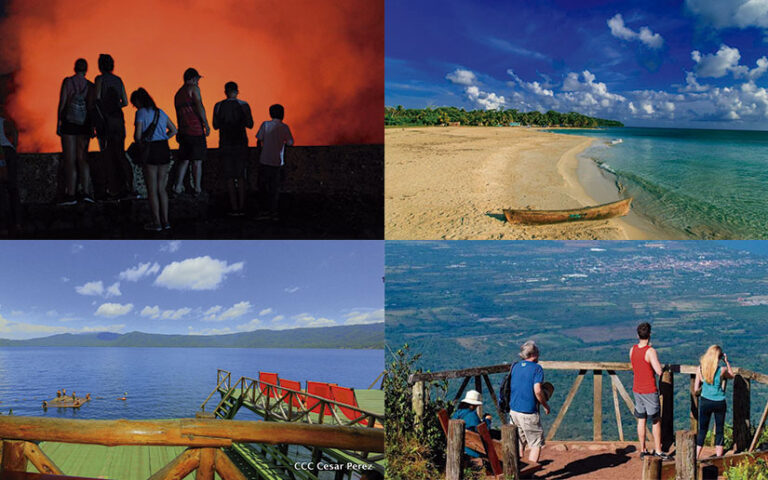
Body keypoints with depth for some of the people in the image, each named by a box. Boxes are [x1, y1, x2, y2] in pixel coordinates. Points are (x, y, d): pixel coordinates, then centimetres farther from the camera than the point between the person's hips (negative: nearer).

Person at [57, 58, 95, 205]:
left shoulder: (67, 81, -4)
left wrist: (58, 124, -3)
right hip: (84, 125, 2)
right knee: (82, 158, 9)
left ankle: (71, 194, -3)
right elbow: (91, 107, -1)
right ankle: (86, 192, -1)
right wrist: (92, 128, 3)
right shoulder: (90, 85, 2)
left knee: (69, 160, 0)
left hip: (69, 123, -2)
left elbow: (62, 103, -6)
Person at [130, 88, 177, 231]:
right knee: (161, 188, 13)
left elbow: (138, 135, -13)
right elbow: (173, 130, 18)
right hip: (164, 148, 6)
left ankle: (156, 222, 4)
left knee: (152, 189, 3)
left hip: (151, 150, -6)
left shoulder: (141, 113, -7)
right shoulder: (160, 112, 13)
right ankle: (165, 221, 13)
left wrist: (138, 141, 8)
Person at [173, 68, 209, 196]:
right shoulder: (193, 88, -3)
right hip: (196, 129, -7)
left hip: (183, 131, 7)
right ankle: (197, 188, 0)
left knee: (184, 160, 12)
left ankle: (178, 186, 5)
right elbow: (199, 107, -15)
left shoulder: (178, 94, 19)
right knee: (197, 161, -1)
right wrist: (206, 124, -11)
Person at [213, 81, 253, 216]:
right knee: (241, 177, 7)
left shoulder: (219, 106, -2)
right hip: (240, 144, 0)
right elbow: (250, 125, 0)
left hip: (226, 144, 0)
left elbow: (215, 126, 4)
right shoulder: (243, 105, -4)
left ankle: (234, 208, 0)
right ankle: (241, 207, 4)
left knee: (230, 177, 4)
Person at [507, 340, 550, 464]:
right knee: (536, 443, 5)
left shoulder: (515, 366, 8)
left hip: (513, 409, 6)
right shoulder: (537, 368, -10)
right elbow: (537, 391, -18)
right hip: (528, 412, -6)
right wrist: (545, 405, -4)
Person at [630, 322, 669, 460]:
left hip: (637, 390, 6)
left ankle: (643, 450, 17)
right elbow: (659, 371, -23)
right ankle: (658, 451, 10)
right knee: (656, 421, 6)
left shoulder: (632, 350, 2)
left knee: (641, 420, 13)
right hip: (650, 391, -6)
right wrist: (656, 361, -3)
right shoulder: (650, 351, -20)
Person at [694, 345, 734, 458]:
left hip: (705, 401, 2)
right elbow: (732, 375, 12)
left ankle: (696, 457, 6)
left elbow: (696, 389, 0)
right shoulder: (721, 370, -12)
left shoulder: (700, 369, -7)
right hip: (719, 402, -2)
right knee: (719, 431, 10)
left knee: (702, 430, 10)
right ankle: (718, 457, 11)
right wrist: (727, 362, 11)